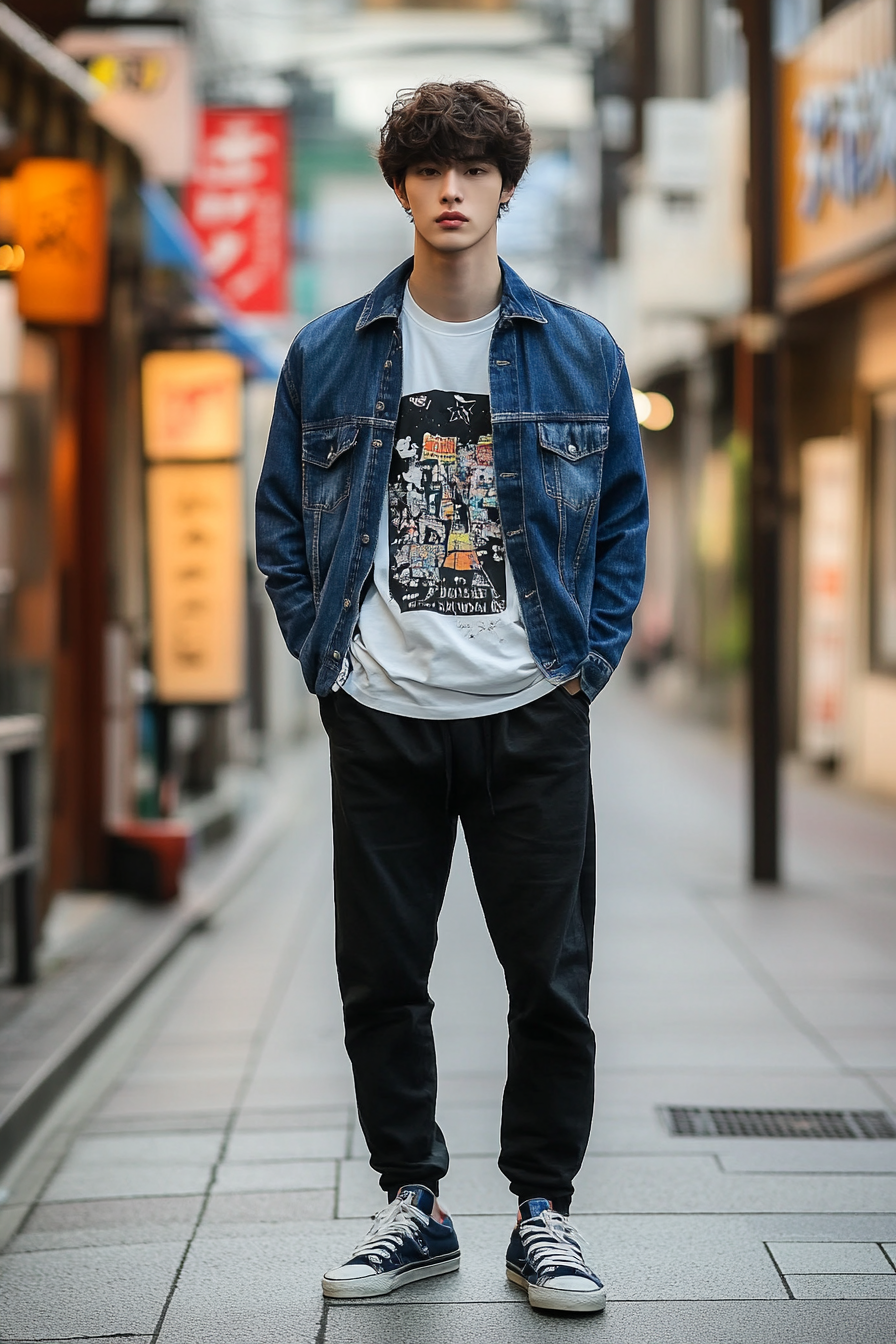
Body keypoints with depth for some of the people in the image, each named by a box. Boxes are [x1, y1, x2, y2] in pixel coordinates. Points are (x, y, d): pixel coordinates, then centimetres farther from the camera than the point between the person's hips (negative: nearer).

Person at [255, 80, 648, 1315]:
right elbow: (282, 517, 10)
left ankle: (544, 1213, 18)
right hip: (379, 717, 1)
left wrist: (592, 659, 1)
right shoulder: (329, 353, 4)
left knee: (551, 979, 4)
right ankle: (412, 1206, 22)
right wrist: (320, 651, 2)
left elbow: (624, 514, 10)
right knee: (380, 979, 7)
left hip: (532, 716, 0)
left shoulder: (582, 353, 4)